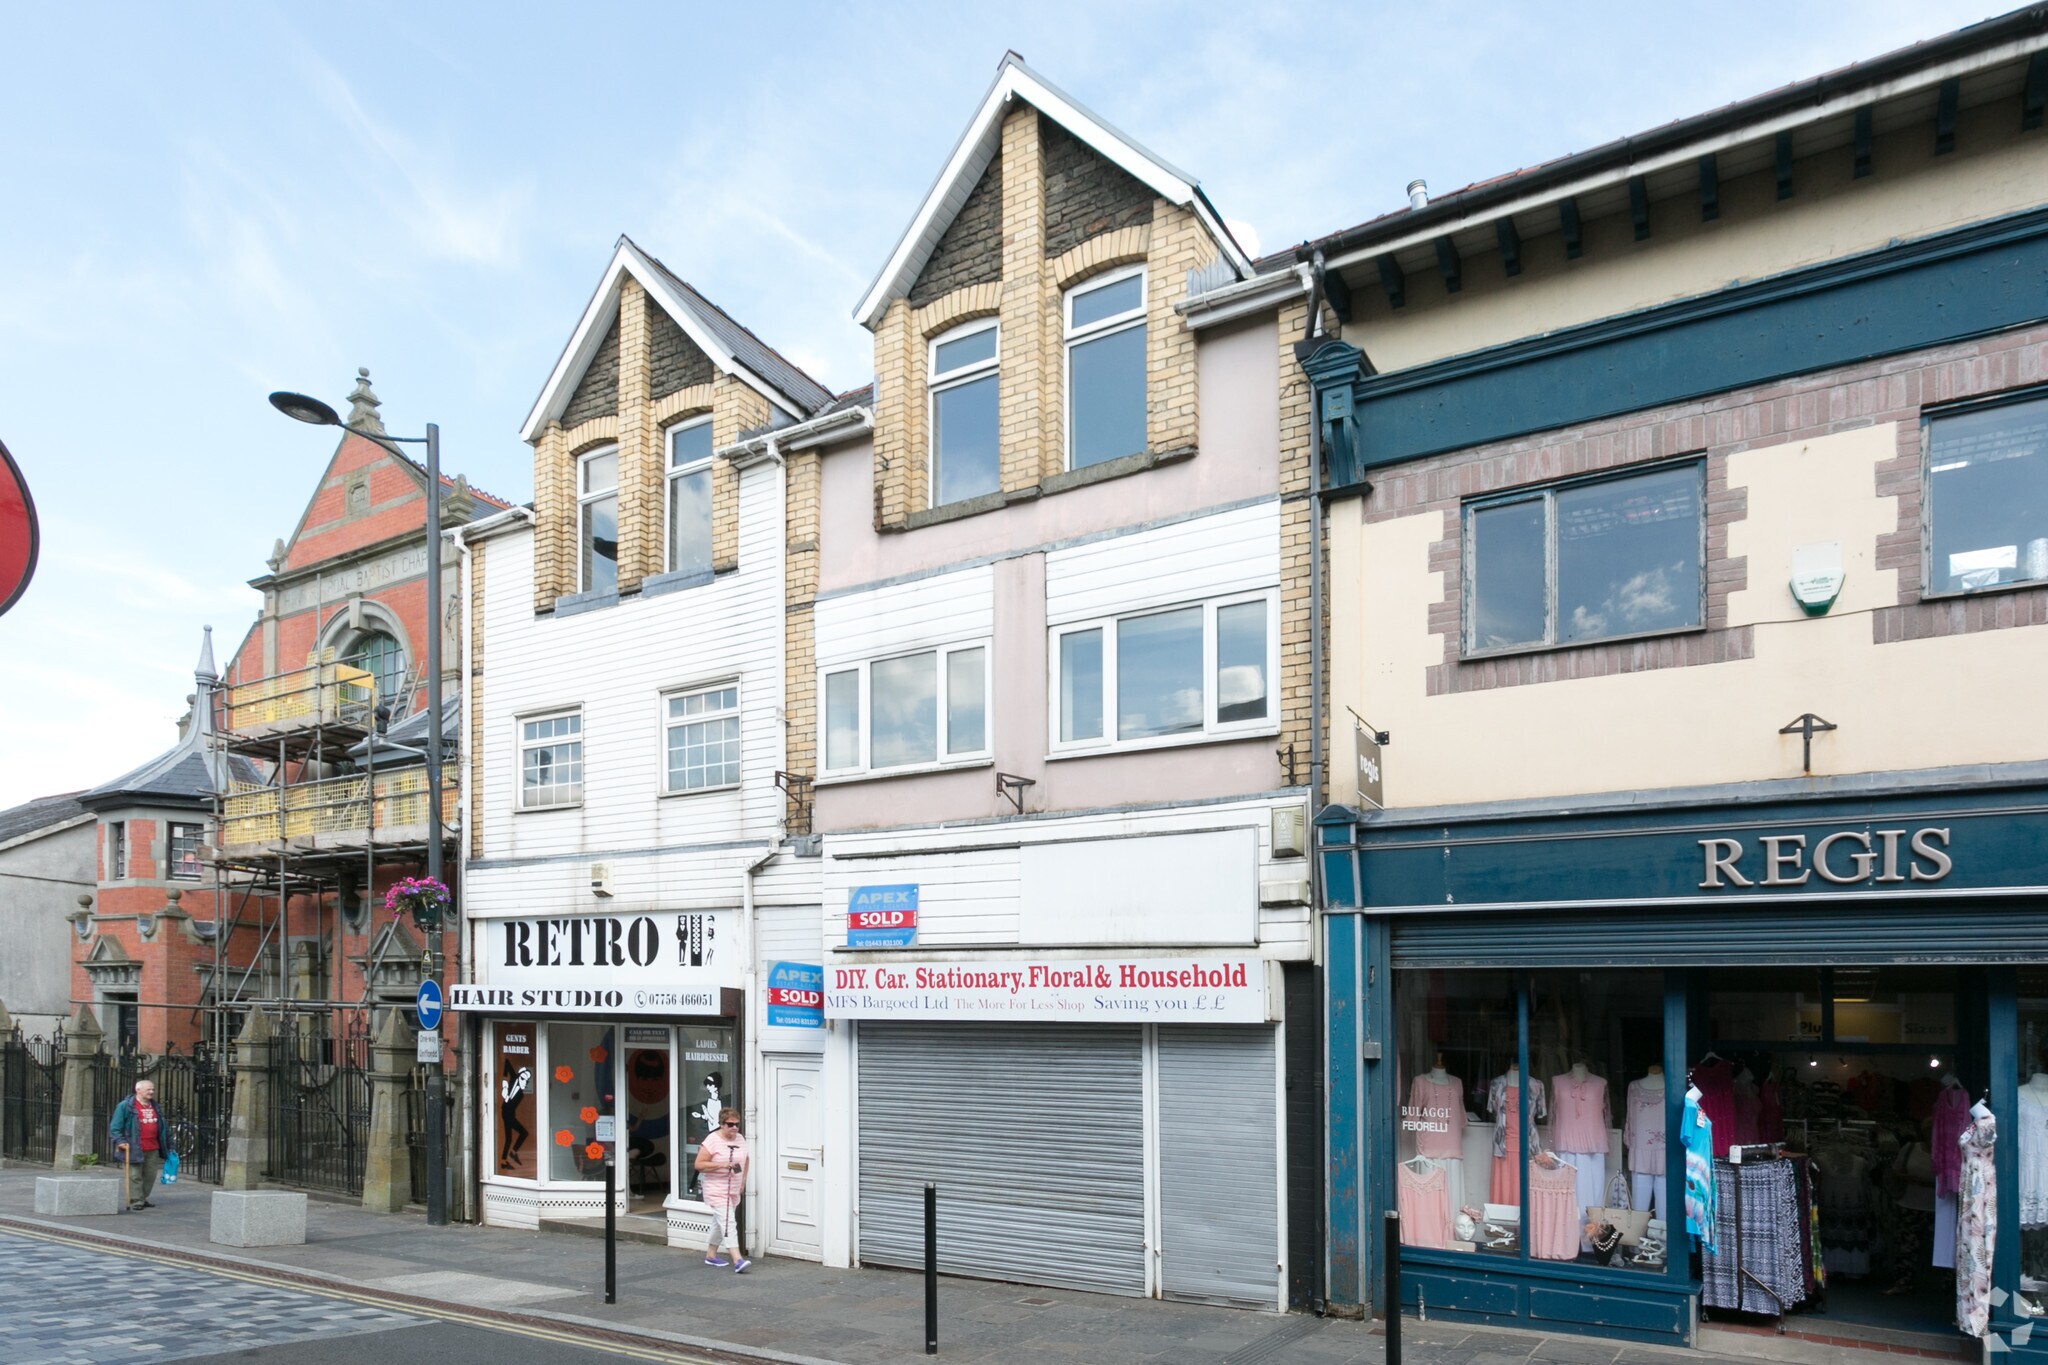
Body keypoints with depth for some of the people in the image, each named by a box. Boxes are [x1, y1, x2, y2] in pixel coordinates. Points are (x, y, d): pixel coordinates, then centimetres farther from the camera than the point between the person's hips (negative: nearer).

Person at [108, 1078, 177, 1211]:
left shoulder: (155, 1107, 16)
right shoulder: (126, 1106, -4)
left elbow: (163, 1127, 23)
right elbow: (115, 1126, -6)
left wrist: (167, 1145, 22)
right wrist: (120, 1141, -17)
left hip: (153, 1149, 6)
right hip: (135, 1149, -6)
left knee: (150, 1176, 10)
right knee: (135, 1176, -4)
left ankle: (143, 1199, 21)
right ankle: (136, 1201, 2)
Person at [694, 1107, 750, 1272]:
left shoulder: (740, 1139, 7)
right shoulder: (712, 1140, -14)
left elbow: (746, 1159, 23)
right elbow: (699, 1165, -18)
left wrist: (743, 1181, 13)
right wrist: (723, 1165, -24)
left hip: (734, 1190, 7)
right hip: (717, 1189, -7)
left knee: (720, 1222, 18)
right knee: (728, 1222, -16)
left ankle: (711, 1255, 33)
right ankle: (738, 1260, -22)